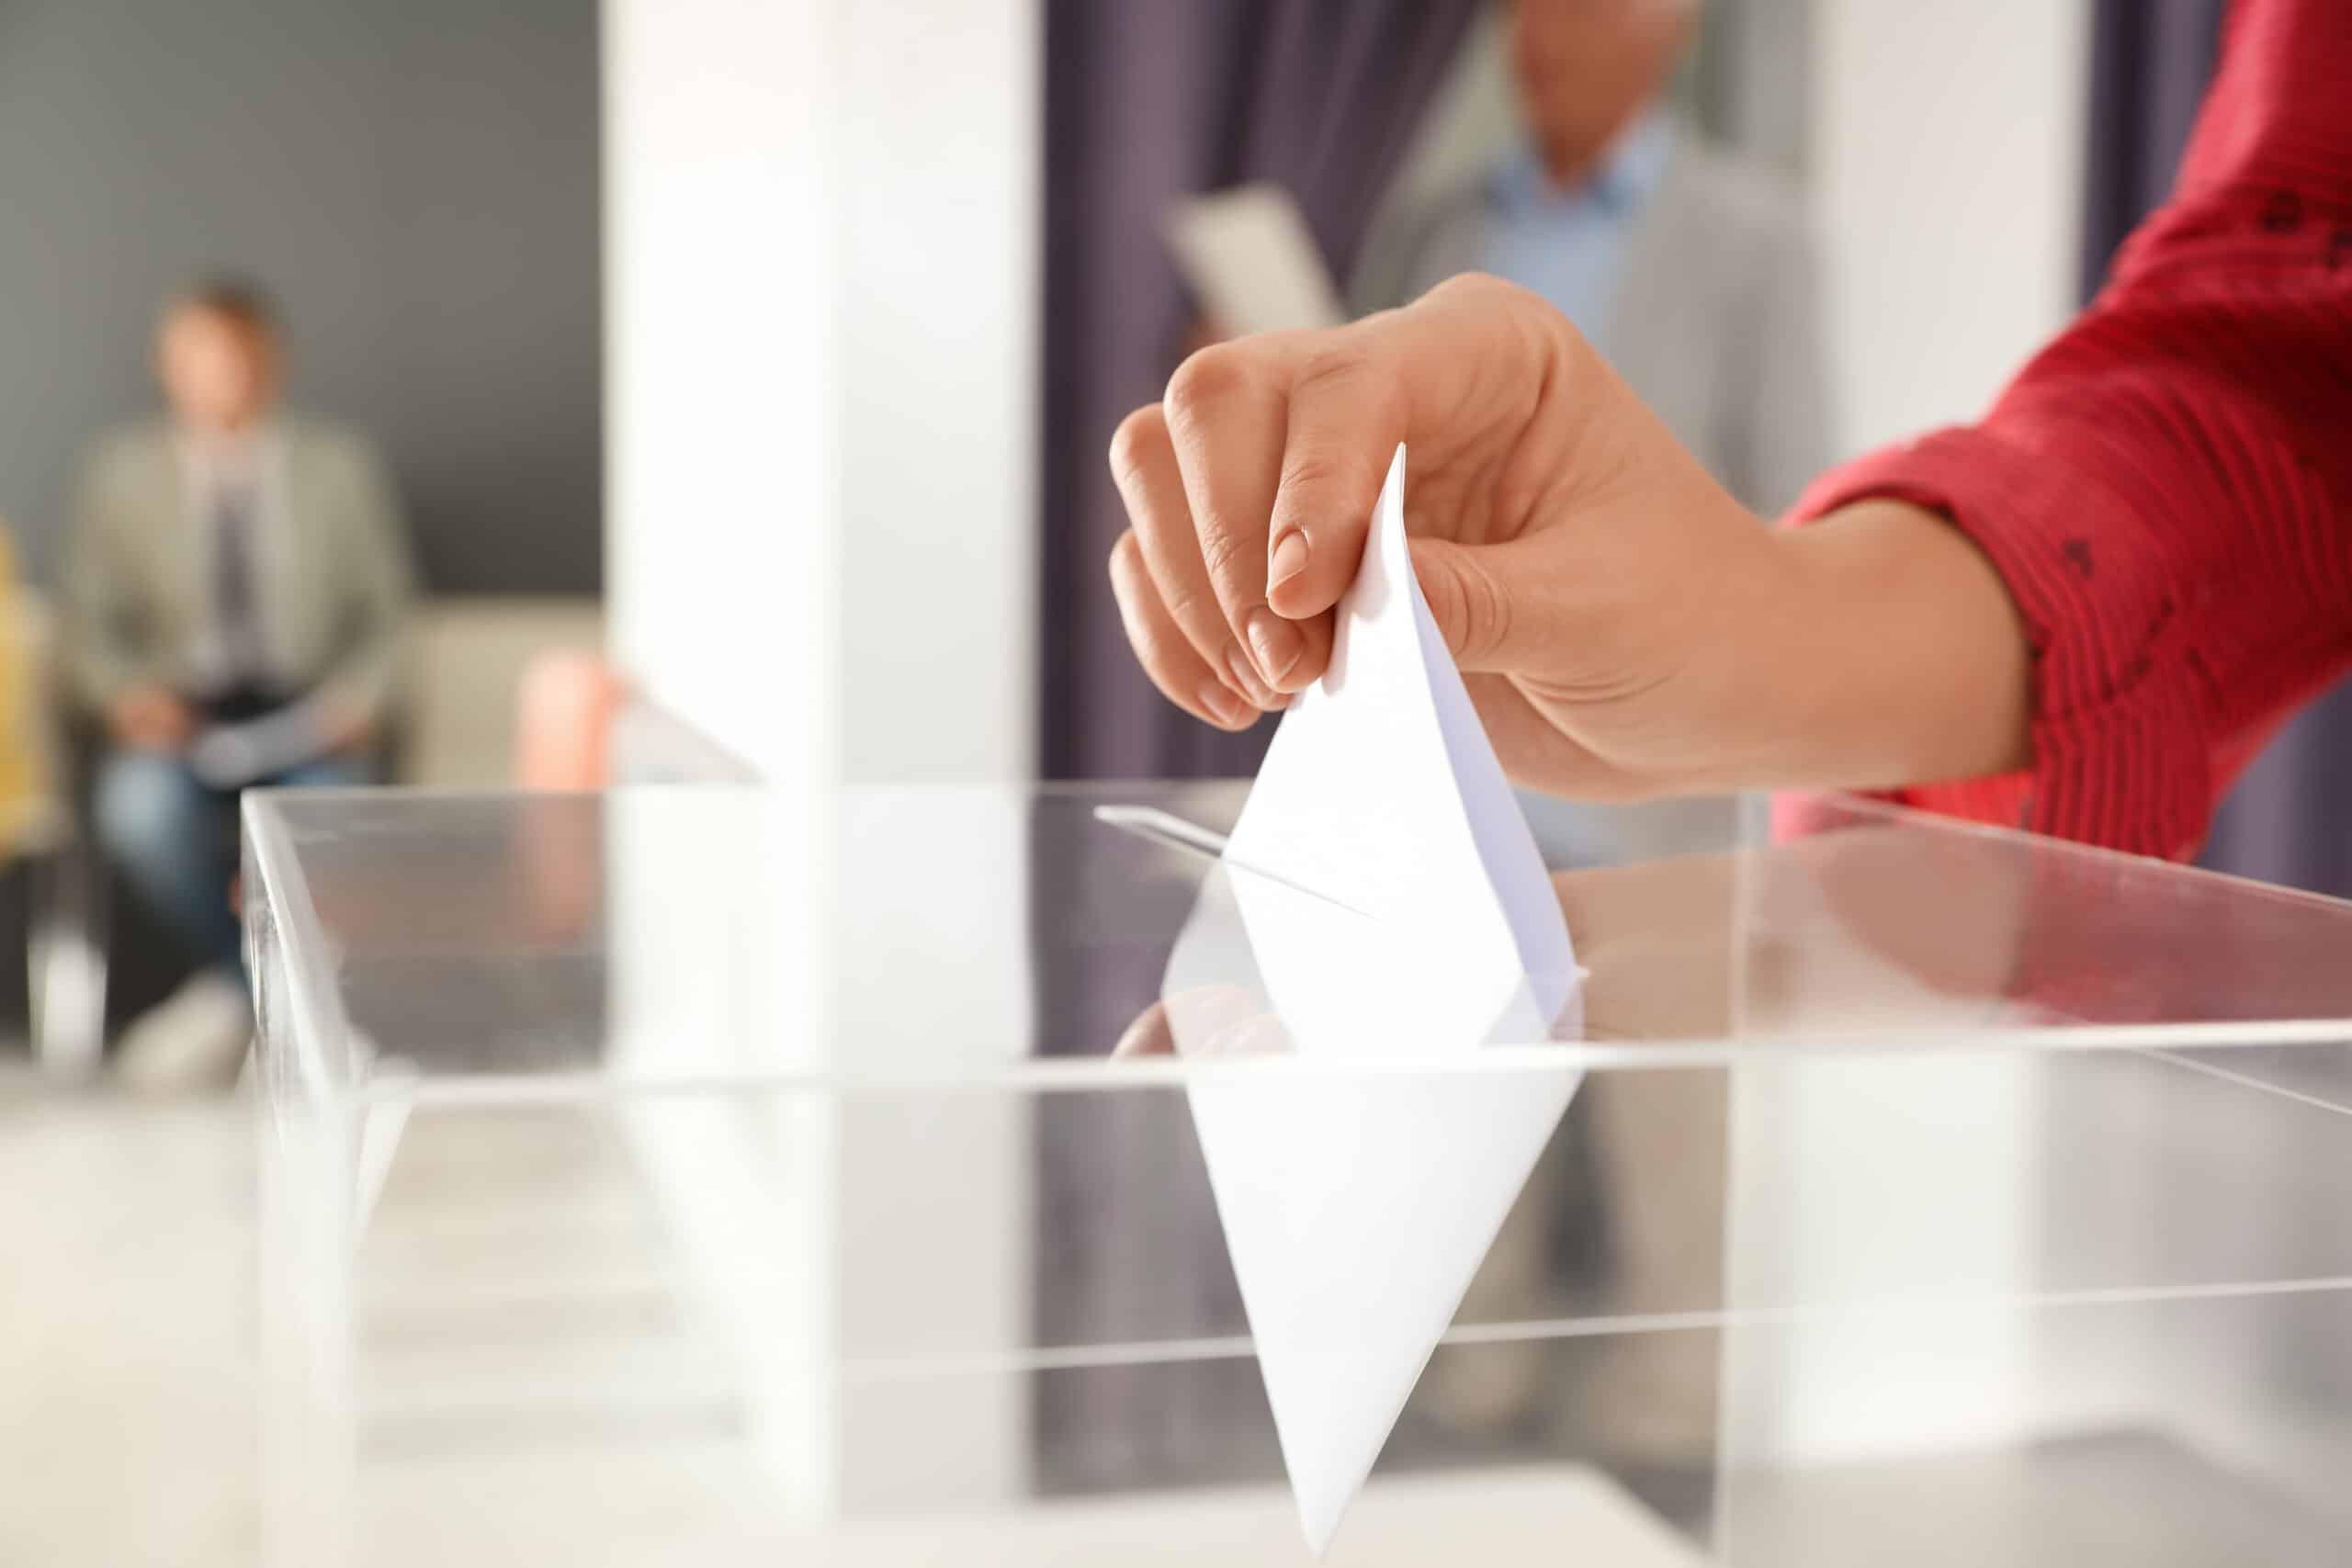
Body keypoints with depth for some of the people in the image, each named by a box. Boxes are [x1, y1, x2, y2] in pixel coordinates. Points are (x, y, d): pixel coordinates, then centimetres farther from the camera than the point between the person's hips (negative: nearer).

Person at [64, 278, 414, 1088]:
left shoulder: (341, 466, 7)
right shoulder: (122, 473, 7)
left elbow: (383, 618, 9)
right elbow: (92, 624, 7)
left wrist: (357, 699, -10)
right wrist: (129, 693, -13)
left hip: (307, 718, 0)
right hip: (186, 716, 1)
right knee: (139, 804, -35)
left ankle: (235, 995, -7)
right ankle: (258, 987, -10)